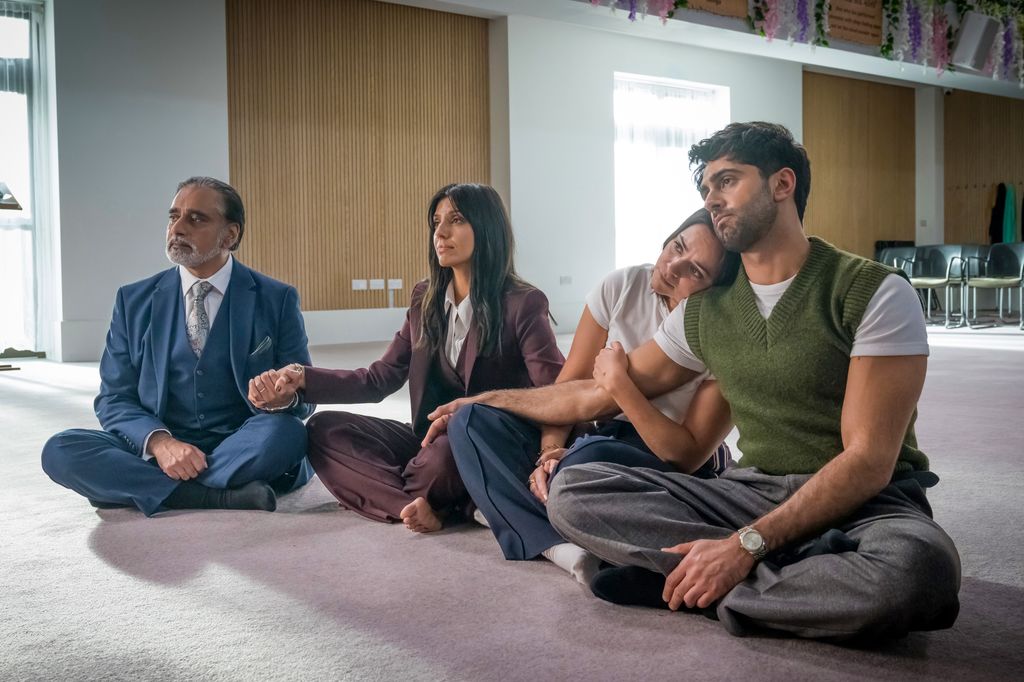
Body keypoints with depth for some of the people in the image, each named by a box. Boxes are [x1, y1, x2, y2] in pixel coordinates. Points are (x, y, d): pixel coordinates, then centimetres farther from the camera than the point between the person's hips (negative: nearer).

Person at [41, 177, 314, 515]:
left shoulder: (277, 299, 2)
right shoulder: (133, 301, 7)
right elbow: (114, 399, 4)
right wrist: (159, 441, -18)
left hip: (240, 449, -1)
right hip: (155, 453, 2)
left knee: (285, 432, -33)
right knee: (59, 450, -23)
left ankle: (143, 486, -19)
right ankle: (224, 497, -27)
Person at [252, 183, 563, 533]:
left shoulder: (522, 304, -11)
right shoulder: (426, 299, 8)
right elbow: (380, 379, 7)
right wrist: (302, 380, -6)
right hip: (429, 438, 7)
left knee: (442, 456, -39)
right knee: (325, 428, -9)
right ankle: (423, 506, -25)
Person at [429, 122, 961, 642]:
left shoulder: (873, 293, -9)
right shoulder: (704, 312, 7)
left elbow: (868, 460, -16)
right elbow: (597, 394, 17)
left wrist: (747, 545, -26)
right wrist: (488, 399, 23)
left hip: (867, 500, -4)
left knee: (917, 565, -41)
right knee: (572, 492, -14)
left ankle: (687, 585, -21)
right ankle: (794, 575, -20)